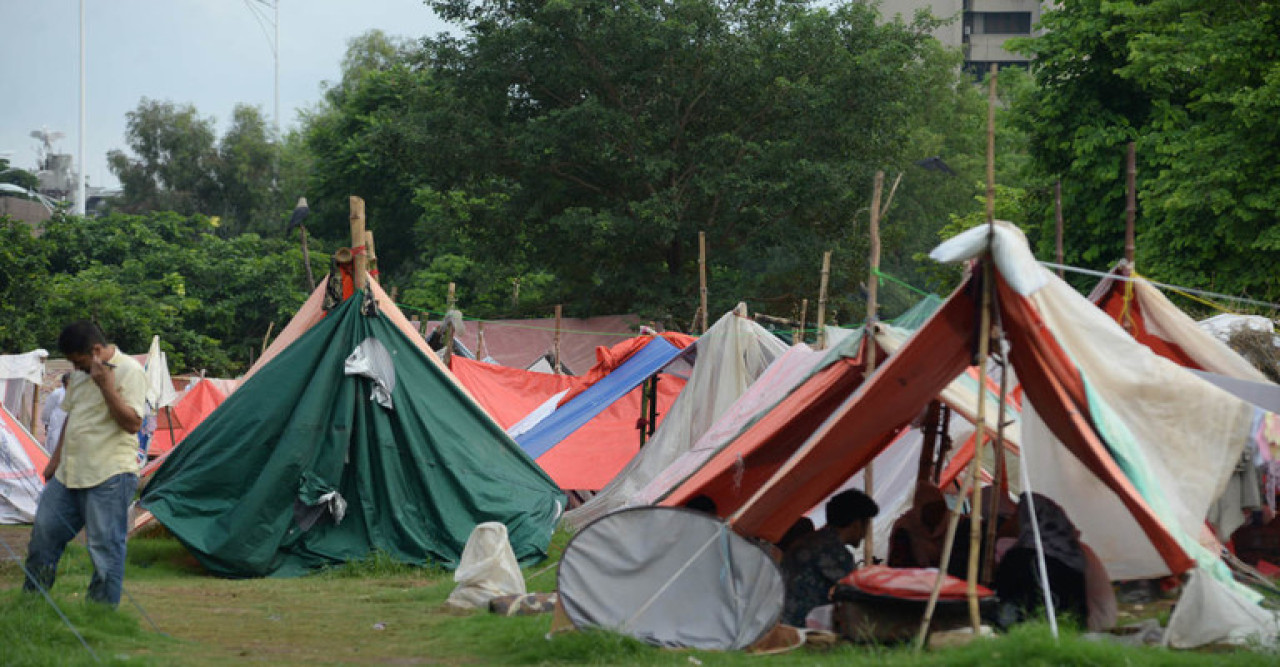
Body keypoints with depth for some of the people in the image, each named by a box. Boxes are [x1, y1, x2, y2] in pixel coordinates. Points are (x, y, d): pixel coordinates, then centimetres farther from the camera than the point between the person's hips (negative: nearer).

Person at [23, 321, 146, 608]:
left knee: (106, 546, -5)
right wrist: (56, 458, 23)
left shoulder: (129, 371, -12)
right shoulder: (81, 374, 13)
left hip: (109, 476, -8)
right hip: (70, 473, 8)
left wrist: (106, 386, -27)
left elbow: (132, 423, -20)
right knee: (44, 533, 12)